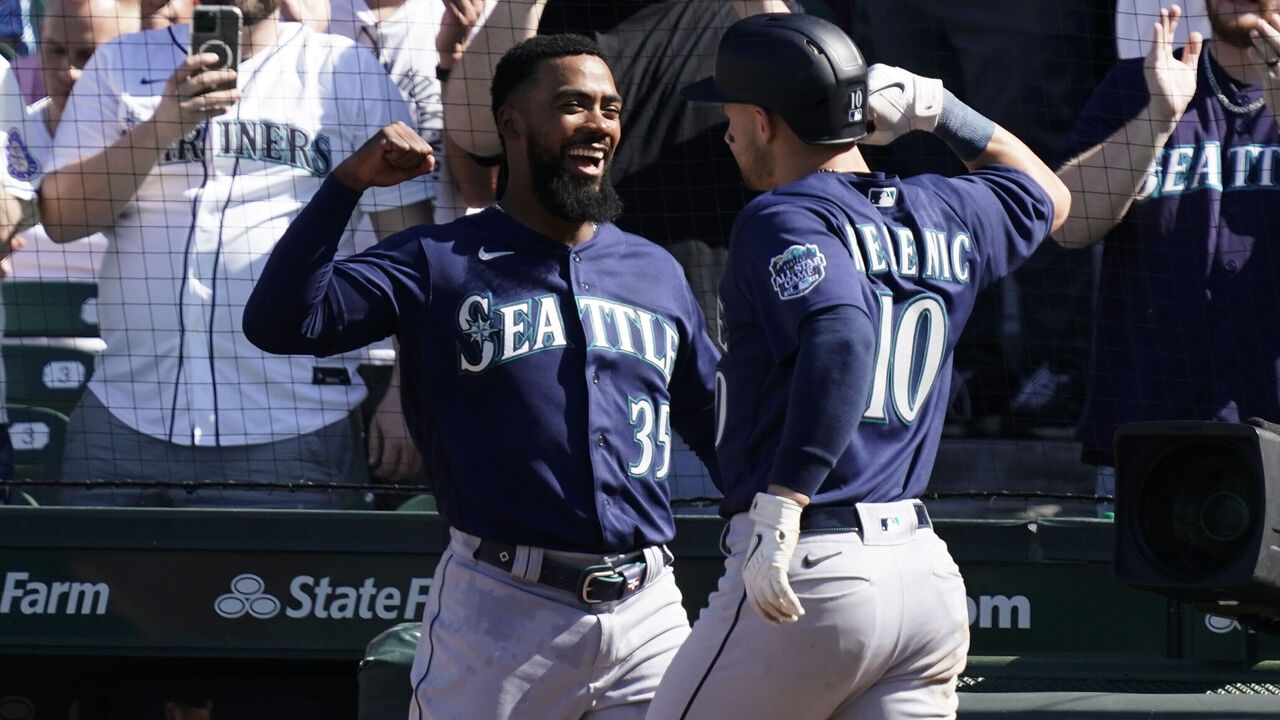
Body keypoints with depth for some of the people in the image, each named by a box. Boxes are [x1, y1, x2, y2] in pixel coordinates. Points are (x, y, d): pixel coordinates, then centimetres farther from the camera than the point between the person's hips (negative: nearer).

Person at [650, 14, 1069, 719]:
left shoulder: (783, 219, -8)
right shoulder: (946, 217, 14)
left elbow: (842, 337, -26)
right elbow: (1045, 197, 36)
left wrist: (781, 508, -31)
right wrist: (942, 111, 25)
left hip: (807, 578, -7)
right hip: (928, 573, 7)